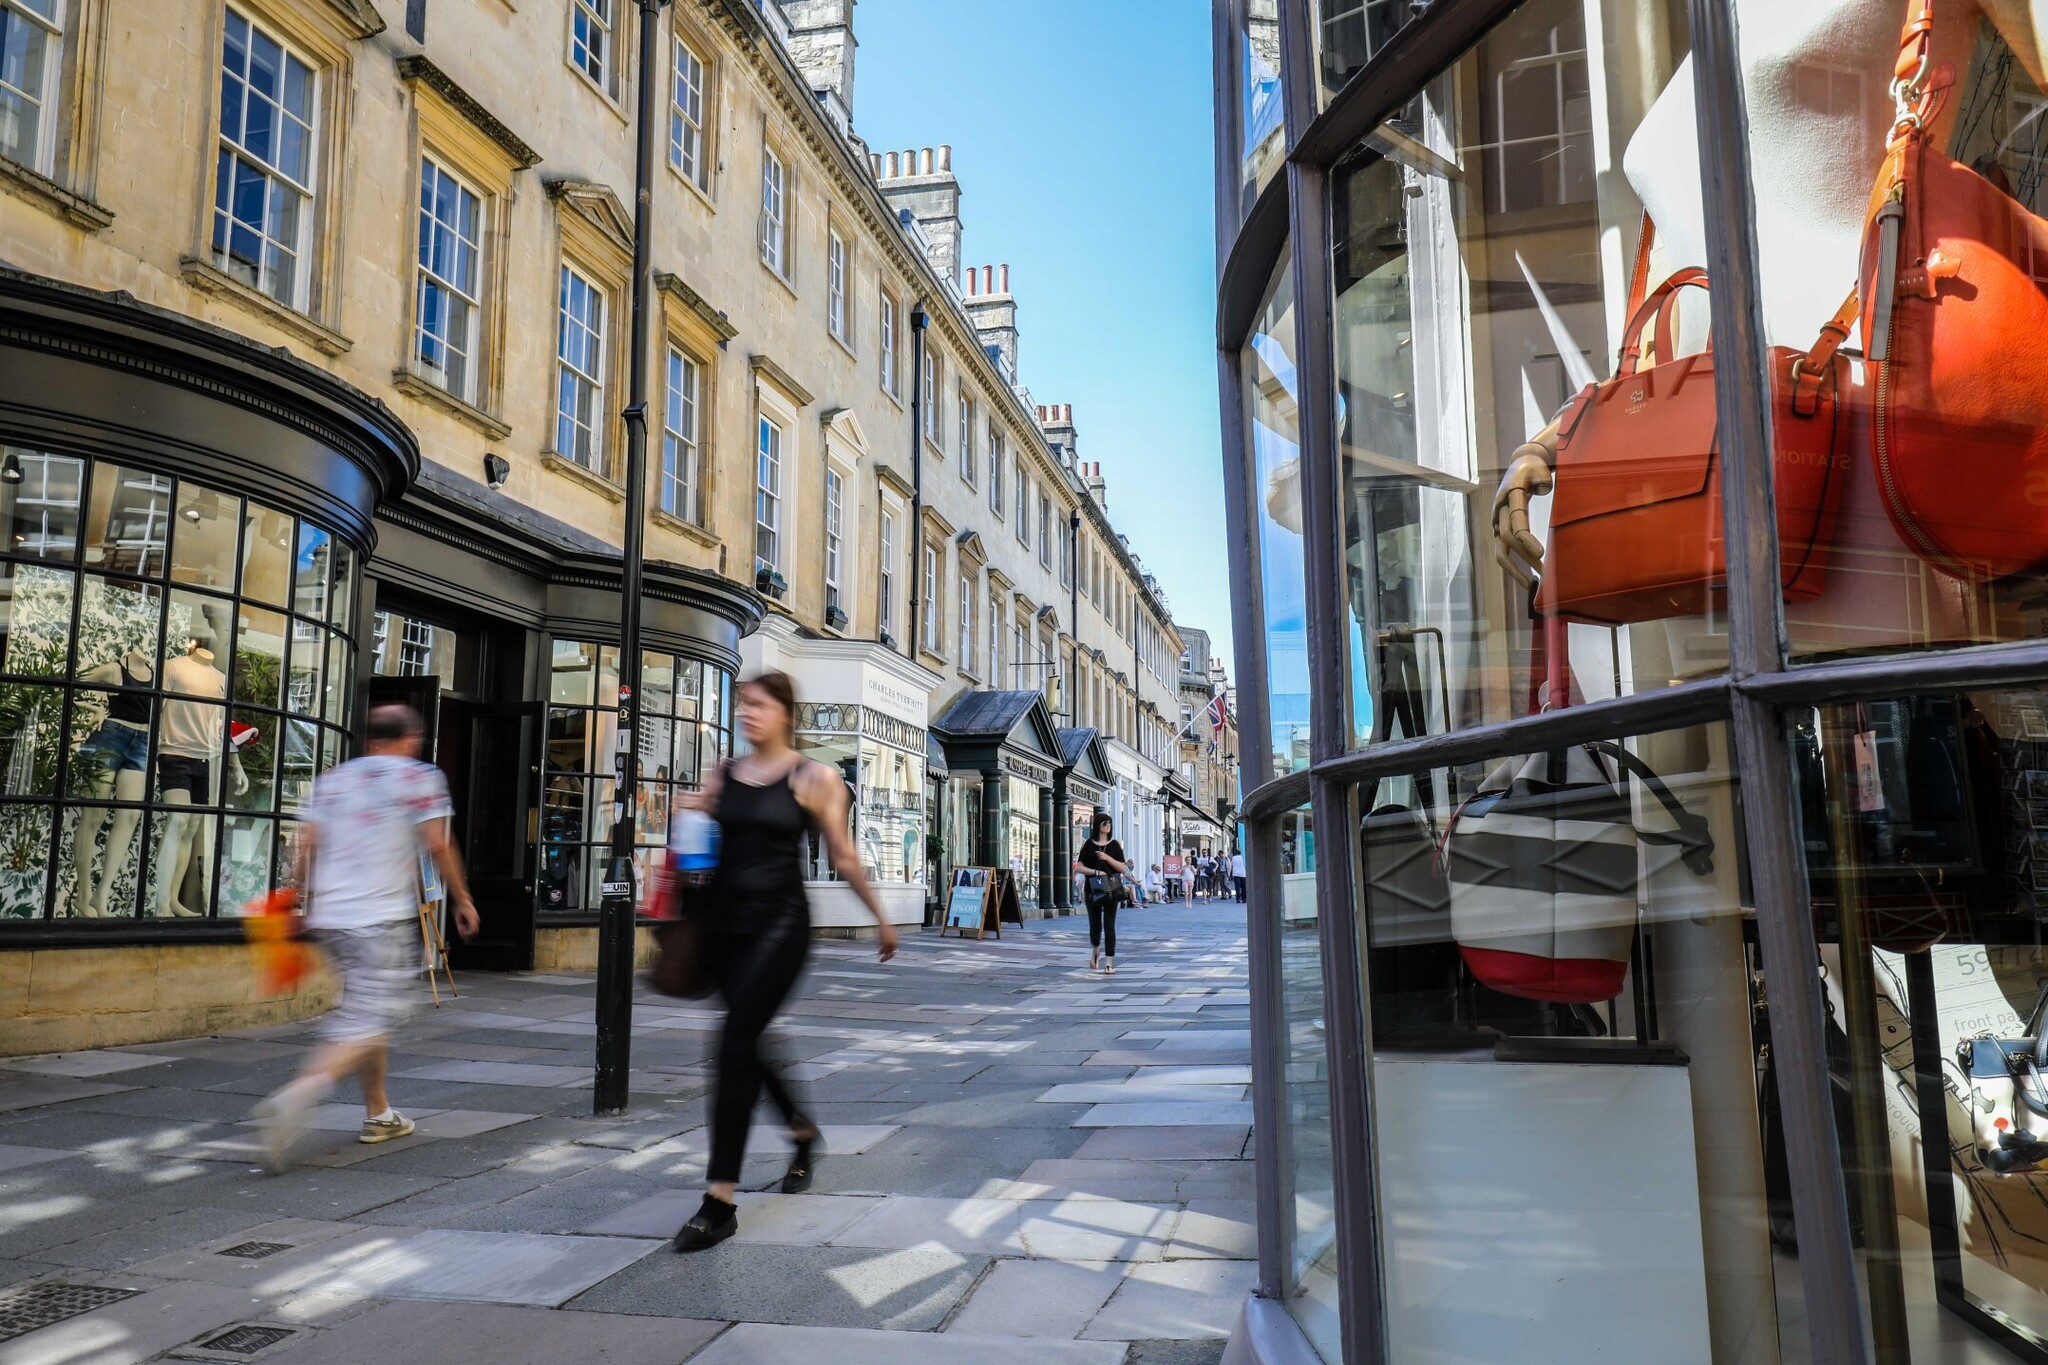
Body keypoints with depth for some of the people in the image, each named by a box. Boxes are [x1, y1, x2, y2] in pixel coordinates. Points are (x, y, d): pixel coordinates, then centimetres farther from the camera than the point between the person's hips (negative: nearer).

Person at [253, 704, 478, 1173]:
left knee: (365, 1010, 20)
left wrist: (300, 900, 16)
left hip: (329, 918, 6)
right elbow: (437, 845, -5)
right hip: (383, 919, -6)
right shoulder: (419, 777, 0)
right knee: (370, 1021, -8)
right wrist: (462, 899, 4)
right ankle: (294, 1099, -29)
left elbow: (307, 846, 8)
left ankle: (379, 1115, 27)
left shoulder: (333, 779, 14)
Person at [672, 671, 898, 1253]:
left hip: (780, 922, -5)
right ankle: (802, 1130, 46)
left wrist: (881, 917, 11)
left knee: (736, 1043, -14)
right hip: (723, 920, 6)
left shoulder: (815, 778, -2)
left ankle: (720, 1203, -9)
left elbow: (844, 858, 5)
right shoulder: (722, 774, 10)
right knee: (750, 1042, 17)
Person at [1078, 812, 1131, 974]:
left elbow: (1123, 868, 1)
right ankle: (1095, 952, 40)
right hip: (1093, 889, 0)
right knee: (1095, 924, 10)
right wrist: (1096, 872, -14)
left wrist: (1108, 858, -13)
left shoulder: (1114, 845, 5)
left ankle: (1109, 963, -6)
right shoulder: (1088, 845, 3)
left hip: (1111, 890, 0)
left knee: (1109, 926, -7)